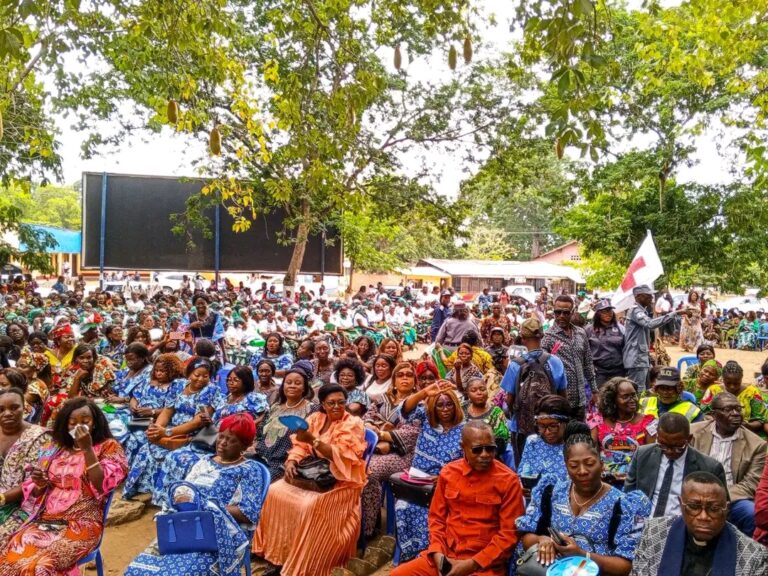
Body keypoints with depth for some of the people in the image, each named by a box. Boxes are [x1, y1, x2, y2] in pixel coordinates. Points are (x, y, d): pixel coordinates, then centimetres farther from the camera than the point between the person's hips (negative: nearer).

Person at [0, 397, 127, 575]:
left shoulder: (108, 447, 1)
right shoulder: (54, 449, 14)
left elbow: (102, 486, -13)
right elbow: (34, 493, 18)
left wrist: (87, 449, -16)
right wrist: (39, 484, -6)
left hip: (82, 523, -4)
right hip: (45, 519, 4)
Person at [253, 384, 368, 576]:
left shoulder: (353, 424, -10)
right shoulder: (315, 418, 8)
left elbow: (340, 456, -21)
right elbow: (301, 446, 6)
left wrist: (313, 439, -32)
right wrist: (291, 462, -15)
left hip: (341, 482, -6)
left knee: (310, 505, -30)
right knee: (275, 491, -12)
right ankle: (279, 556, -3)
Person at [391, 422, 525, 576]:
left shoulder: (508, 480, -7)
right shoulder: (448, 472, 5)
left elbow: (509, 534, -8)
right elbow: (437, 517, 12)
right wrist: (437, 552, -5)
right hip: (445, 556, 4)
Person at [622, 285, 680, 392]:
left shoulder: (641, 311, 20)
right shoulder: (635, 310, -13)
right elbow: (650, 324, -33)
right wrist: (674, 313, -34)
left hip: (641, 358, 11)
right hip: (636, 360, -11)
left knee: (643, 392, 13)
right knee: (638, 393, -11)